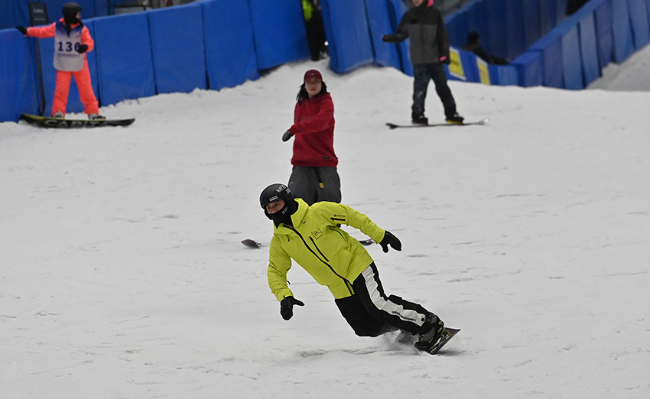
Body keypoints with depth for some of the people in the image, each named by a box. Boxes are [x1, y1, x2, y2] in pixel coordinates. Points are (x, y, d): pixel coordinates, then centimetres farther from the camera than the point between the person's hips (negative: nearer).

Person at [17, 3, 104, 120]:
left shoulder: (82, 29, -7)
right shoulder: (57, 27, -4)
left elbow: (89, 42, -13)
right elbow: (42, 31, 5)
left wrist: (85, 46, -36)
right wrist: (27, 31, 0)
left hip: (80, 65, 0)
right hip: (63, 66, 0)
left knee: (86, 90, 1)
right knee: (61, 89, -8)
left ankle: (93, 113, 11)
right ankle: (58, 113, 0)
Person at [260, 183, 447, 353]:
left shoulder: (317, 212, -13)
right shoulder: (279, 241, -2)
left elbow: (352, 216, -5)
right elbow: (276, 273, 2)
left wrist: (380, 235, -3)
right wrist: (284, 297, -16)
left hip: (357, 264, -5)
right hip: (340, 289, 5)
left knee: (377, 307, -25)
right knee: (366, 328, -1)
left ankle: (429, 323, -12)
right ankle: (409, 327, 22)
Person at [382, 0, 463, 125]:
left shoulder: (434, 14, 1)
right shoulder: (409, 15, 5)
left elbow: (442, 35, 1)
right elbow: (401, 34, 7)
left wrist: (444, 54, -5)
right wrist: (390, 38, -12)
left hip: (434, 58, 0)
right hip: (419, 60, 0)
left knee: (442, 85, 4)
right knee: (420, 86, -9)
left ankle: (451, 113, 13)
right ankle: (418, 114, -4)